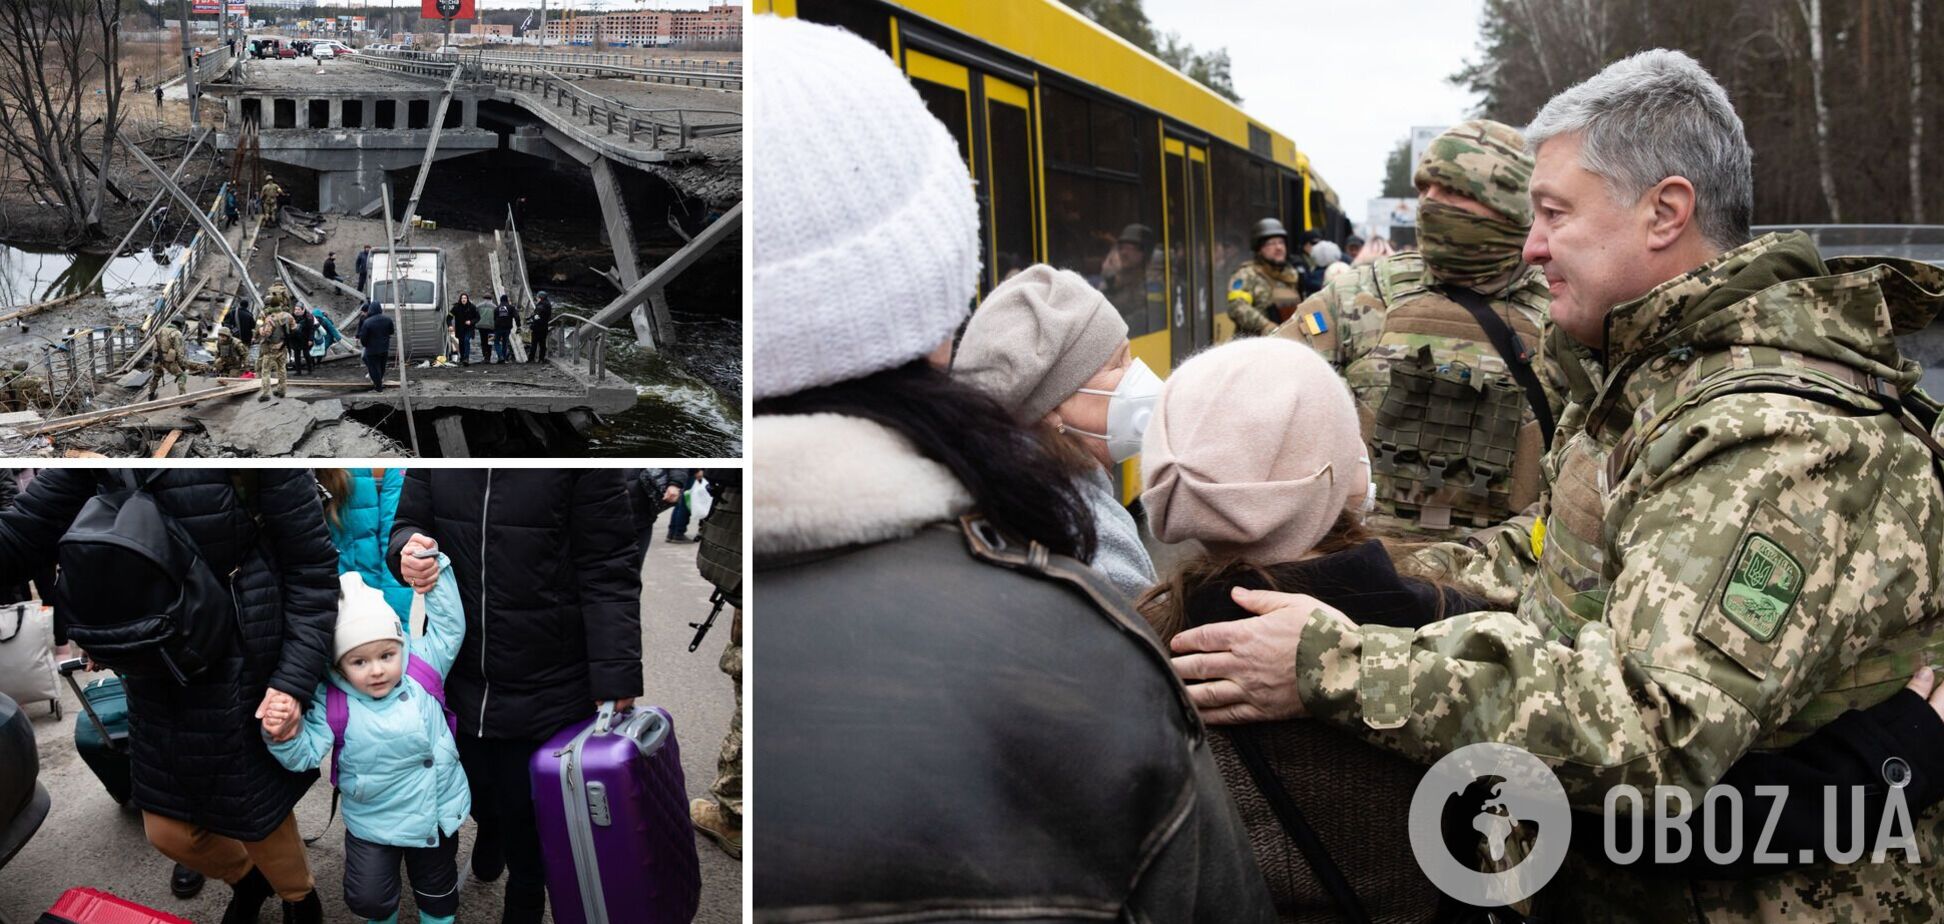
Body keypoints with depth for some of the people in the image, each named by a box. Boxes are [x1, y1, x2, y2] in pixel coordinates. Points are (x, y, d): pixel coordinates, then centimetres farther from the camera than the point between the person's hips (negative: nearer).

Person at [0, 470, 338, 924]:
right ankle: (247, 878, 52)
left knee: (261, 820, 13)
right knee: (168, 832, 20)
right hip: (155, 686, 6)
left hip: (241, 686, -6)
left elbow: (312, 565, -17)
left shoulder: (250, 461, -21)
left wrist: (294, 682, -21)